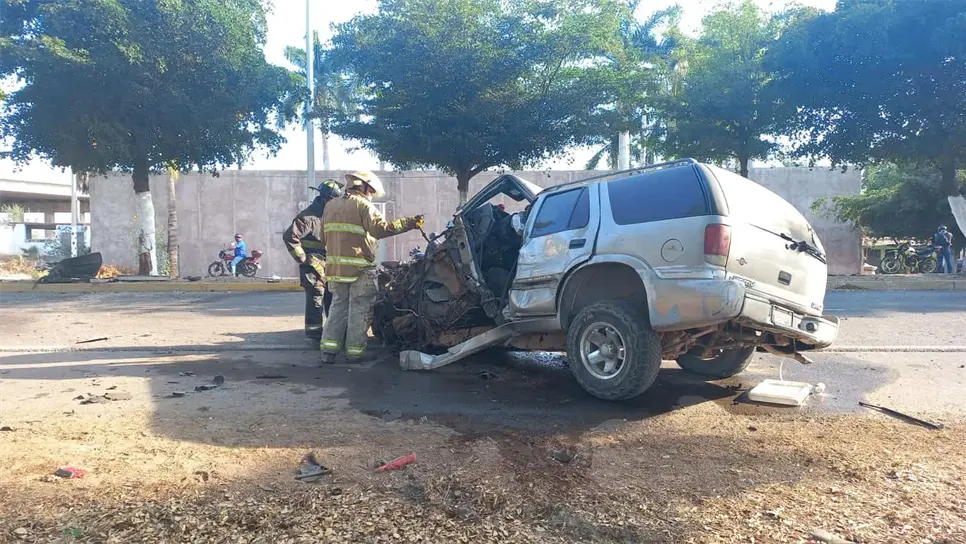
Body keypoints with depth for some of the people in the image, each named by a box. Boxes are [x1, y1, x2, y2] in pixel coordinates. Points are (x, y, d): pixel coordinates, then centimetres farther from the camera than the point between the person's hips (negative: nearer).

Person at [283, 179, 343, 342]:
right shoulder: (309, 216, -15)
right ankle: (315, 336, 2)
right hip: (314, 268, -9)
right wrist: (302, 258, -19)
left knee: (332, 300, 16)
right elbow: (289, 236, -23)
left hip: (329, 267, 9)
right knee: (315, 302, -5)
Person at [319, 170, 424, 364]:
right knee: (360, 310, 2)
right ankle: (355, 351, 4)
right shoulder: (363, 205, -7)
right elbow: (380, 228, -20)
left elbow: (324, 234, 19)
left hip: (335, 266, 7)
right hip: (359, 268, -6)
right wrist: (409, 223, -18)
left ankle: (329, 349, 7)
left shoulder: (330, 206, 16)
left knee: (338, 306, 14)